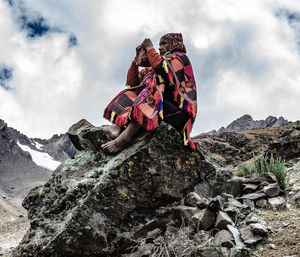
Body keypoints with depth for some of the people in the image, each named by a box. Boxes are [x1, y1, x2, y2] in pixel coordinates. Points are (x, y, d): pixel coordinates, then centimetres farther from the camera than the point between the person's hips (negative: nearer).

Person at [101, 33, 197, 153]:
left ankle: (124, 138, -48)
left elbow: (160, 66, -15)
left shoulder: (180, 57, 9)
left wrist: (150, 48, -1)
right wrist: (137, 58, 13)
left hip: (177, 110, -7)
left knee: (153, 91, -30)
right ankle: (118, 126, -27)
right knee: (130, 95, 2)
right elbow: (131, 82, 22)